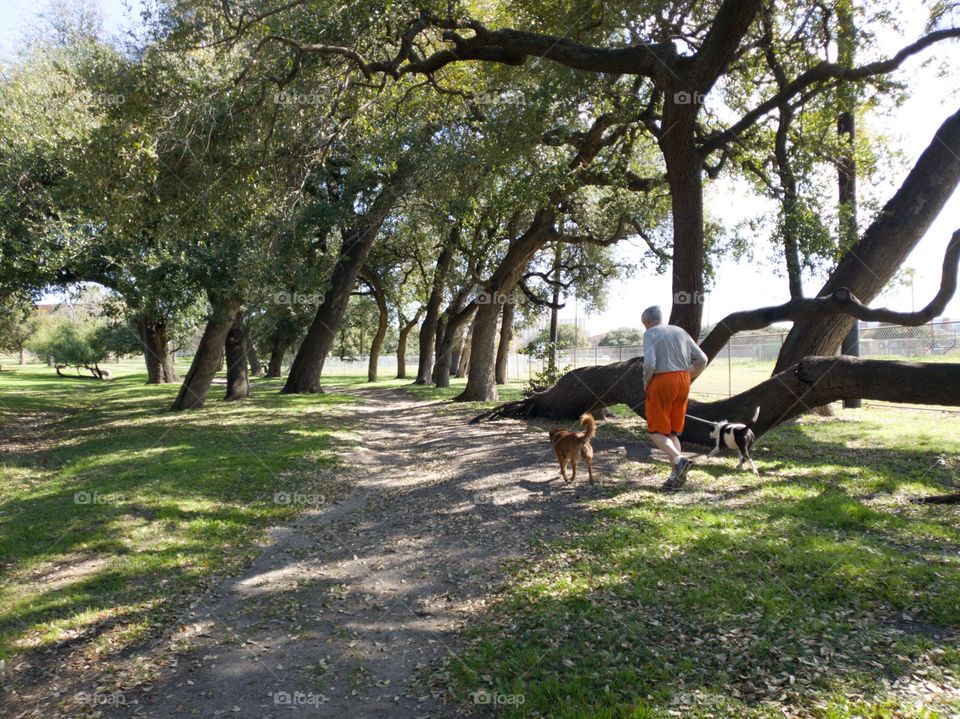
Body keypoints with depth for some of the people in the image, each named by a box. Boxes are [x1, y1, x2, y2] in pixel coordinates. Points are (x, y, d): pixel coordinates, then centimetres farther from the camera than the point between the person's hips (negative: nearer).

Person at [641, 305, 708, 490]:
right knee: (672, 431, 13)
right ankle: (676, 475, 7)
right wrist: (689, 378, 18)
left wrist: (646, 383, -2)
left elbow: (649, 363, -18)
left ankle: (678, 459, -19)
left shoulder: (650, 333, -4)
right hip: (682, 381, 6)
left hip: (661, 382, -6)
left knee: (656, 431, 3)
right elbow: (702, 359, 9)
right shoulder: (680, 331, 14)